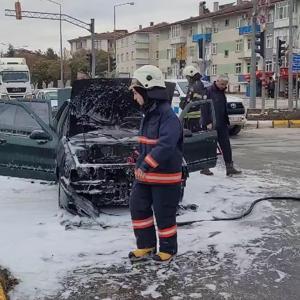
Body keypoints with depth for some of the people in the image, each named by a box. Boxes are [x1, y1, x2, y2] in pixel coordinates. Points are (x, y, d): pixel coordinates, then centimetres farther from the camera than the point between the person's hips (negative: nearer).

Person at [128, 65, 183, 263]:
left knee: (164, 215, 4)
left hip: (165, 176, -9)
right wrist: (141, 164, 22)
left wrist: (145, 165, -36)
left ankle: (168, 249, 23)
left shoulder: (167, 115, -21)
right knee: (138, 208, 11)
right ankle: (146, 246, 25)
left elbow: (166, 144, -33)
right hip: (145, 175, 9)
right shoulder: (149, 114, 9)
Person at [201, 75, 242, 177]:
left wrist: (227, 121, 16)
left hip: (221, 125, 7)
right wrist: (208, 122, -19)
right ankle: (204, 168, 13)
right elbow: (204, 108, -14)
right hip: (210, 125, -7)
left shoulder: (222, 92, 15)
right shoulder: (208, 91, -9)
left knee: (226, 145, 1)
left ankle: (229, 167, 2)